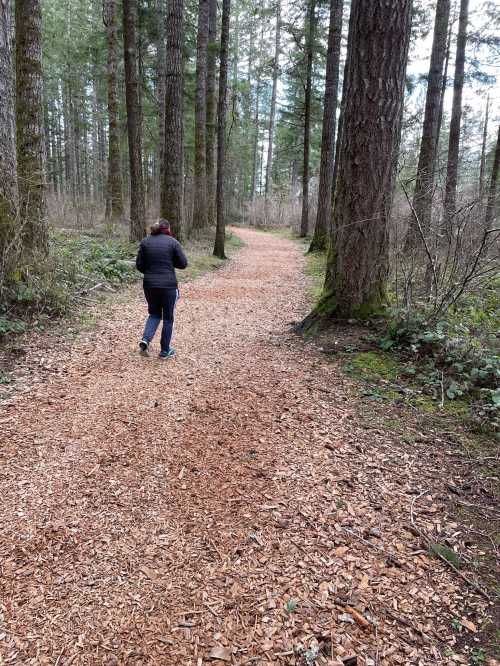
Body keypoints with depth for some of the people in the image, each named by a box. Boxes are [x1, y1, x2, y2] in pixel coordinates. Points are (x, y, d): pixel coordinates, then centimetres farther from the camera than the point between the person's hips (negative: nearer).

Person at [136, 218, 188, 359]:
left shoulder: (145, 241, 4)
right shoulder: (172, 242, -5)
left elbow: (139, 265, 2)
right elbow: (183, 263, -3)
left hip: (149, 285, 3)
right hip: (168, 285, -3)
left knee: (154, 314, 21)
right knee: (168, 318, 10)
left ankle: (145, 339, -1)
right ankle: (165, 351, 17)